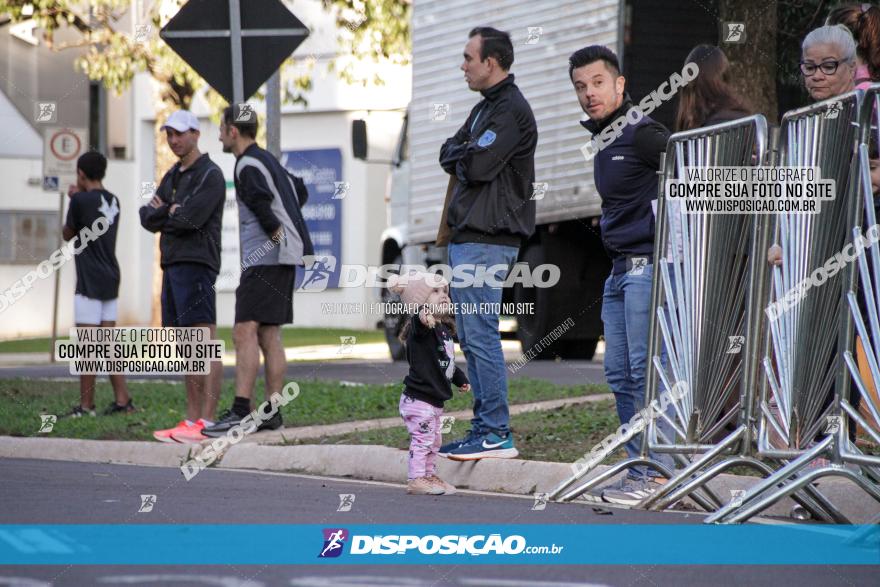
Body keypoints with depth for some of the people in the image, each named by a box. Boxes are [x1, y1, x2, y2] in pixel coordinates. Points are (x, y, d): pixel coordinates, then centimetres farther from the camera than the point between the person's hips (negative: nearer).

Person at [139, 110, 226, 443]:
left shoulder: (210, 175, -7)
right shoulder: (173, 177, 20)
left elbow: (190, 219, -19)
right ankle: (192, 422, 9)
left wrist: (161, 215, 0)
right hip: (172, 266, 9)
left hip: (196, 266, -9)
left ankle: (207, 423, -16)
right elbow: (147, 218, 11)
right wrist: (170, 212, -10)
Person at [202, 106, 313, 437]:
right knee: (269, 336, 11)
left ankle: (240, 412, -20)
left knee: (245, 332, -14)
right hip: (283, 260, 10)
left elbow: (260, 202, -26)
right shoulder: (268, 161, 20)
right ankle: (272, 412, 12)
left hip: (265, 258, -10)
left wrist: (275, 233, -14)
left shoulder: (248, 165, -10)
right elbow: (299, 193, 32)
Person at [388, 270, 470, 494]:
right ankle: (415, 479, -2)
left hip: (435, 400, 10)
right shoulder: (421, 327, -17)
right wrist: (423, 317, -67)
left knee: (434, 442, 18)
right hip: (419, 399, -10)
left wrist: (461, 379, 36)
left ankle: (429, 475, 28)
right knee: (422, 439, -8)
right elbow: (419, 325, -45)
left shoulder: (444, 329, 13)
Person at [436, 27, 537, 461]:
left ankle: (497, 433, -10)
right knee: (472, 337, 12)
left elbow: (478, 165, -21)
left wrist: (461, 155, -1)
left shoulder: (512, 110, -11)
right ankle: (485, 425, 16)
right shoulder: (485, 108, 21)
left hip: (488, 241, -10)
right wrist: (466, 156, -2)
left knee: (481, 335, -11)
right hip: (468, 238, 10)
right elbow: (448, 157, 18)